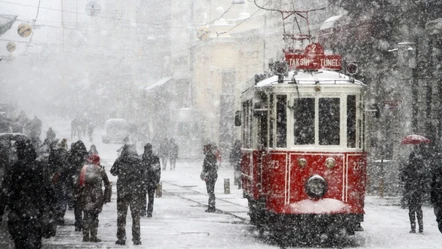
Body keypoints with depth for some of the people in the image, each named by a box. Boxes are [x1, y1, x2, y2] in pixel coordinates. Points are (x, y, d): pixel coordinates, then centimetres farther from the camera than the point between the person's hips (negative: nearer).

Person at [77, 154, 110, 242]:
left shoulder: (83, 169, 6)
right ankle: (93, 236, -1)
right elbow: (107, 183, 8)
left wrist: (78, 195, 9)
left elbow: (79, 184, 4)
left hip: (85, 196, 2)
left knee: (86, 216, 9)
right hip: (97, 195, -1)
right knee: (94, 216, 2)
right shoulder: (100, 170, 4)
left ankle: (85, 236, 7)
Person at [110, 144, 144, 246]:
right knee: (136, 215, 7)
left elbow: (113, 172, 9)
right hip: (136, 191, 1)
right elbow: (142, 177, 1)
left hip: (122, 191, -1)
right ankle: (136, 239, 7)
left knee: (121, 215, 8)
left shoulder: (119, 161, -6)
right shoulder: (139, 161, -3)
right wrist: (143, 190, 11)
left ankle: (121, 238, 7)